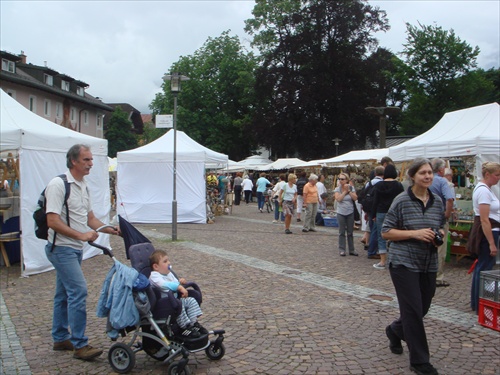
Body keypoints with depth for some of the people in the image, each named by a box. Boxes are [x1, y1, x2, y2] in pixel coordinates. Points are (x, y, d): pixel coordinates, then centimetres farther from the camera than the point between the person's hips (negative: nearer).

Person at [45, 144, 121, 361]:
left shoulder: (83, 186, 12)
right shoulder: (58, 184, -16)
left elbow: (90, 218, 19)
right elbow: (52, 221, -22)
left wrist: (108, 229, 4)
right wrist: (82, 235, -24)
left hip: (75, 249, 9)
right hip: (61, 248, -9)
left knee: (64, 294, 16)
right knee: (79, 291, -13)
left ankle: (60, 338, 28)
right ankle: (80, 345, -6)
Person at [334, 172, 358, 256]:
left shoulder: (351, 188, 2)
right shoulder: (337, 189, -1)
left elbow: (355, 198, -9)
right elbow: (338, 199, -15)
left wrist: (349, 191, -13)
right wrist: (345, 191, -12)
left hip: (350, 212, 1)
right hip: (341, 213, -1)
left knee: (350, 232, 8)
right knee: (342, 232, 3)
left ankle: (351, 250, 15)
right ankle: (342, 250, 9)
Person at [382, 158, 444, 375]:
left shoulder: (437, 201, 6)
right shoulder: (401, 201, -10)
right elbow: (386, 232, -9)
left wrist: (439, 235, -3)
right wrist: (415, 233, -20)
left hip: (428, 264, 6)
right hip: (404, 262, -6)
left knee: (423, 308, 15)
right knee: (413, 310, -3)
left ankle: (395, 331, 44)